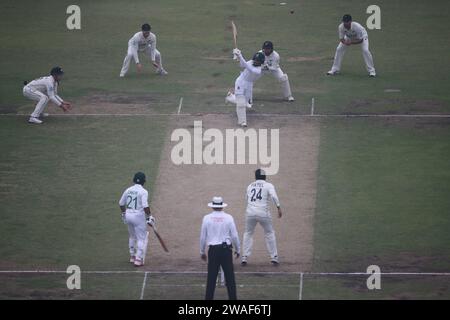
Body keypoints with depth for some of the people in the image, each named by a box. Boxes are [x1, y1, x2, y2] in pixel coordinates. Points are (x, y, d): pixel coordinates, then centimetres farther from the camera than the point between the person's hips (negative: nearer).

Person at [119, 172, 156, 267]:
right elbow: (145, 206, -22)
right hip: (139, 216, -6)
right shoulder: (143, 192, -13)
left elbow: (121, 203, 14)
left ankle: (132, 257, 32)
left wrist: (123, 214, 28)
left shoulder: (128, 190, 6)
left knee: (132, 236, 24)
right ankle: (138, 259, -4)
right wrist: (150, 216, -11)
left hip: (128, 216, 6)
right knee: (141, 238, 2)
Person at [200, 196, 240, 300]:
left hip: (213, 250, 1)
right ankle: (232, 298, 3)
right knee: (229, 276, 3)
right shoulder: (228, 218, -3)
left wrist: (202, 252, 16)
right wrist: (238, 249, 12)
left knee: (211, 277, 5)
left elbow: (203, 237, 4)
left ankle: (208, 298, 7)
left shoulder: (207, 218, -1)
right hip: (226, 249, -1)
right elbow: (234, 236, -1)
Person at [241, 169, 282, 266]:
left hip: (250, 213, 2)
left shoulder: (250, 186, 16)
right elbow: (274, 196, -12)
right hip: (263, 213, -2)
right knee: (269, 233, 13)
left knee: (248, 234, 16)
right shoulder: (268, 185, 5)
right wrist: (279, 208, -15)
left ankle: (244, 257, 7)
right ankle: (274, 257, 9)